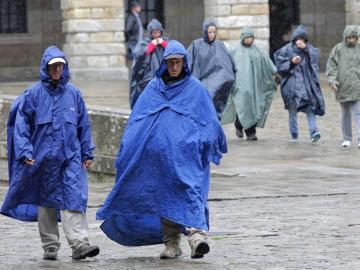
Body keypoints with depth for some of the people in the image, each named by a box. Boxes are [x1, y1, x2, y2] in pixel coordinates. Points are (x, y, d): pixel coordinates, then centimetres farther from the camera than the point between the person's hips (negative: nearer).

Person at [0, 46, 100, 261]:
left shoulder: (73, 93, 7)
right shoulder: (34, 94, -1)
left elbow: (84, 124, 14)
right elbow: (21, 123, -1)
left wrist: (87, 153, 12)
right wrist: (24, 151, -11)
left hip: (71, 156, 1)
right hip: (43, 158, -1)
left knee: (74, 197, -12)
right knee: (46, 201, 7)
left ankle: (80, 243, -20)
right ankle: (50, 247, 15)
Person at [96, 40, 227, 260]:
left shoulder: (195, 88, 5)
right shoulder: (153, 88, 12)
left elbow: (210, 120, 6)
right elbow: (136, 120, 13)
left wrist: (214, 146, -2)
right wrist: (127, 149, 6)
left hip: (186, 153, -3)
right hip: (159, 153, 3)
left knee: (191, 191, -19)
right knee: (165, 197, 6)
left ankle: (197, 235, -31)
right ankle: (172, 244, 14)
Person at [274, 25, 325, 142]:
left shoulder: (309, 49, 10)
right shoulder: (286, 50, 2)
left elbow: (315, 58, -8)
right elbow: (280, 66, -1)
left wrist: (305, 48, -18)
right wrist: (291, 62, -15)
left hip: (307, 83, 1)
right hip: (292, 83, -1)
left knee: (310, 106, -14)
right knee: (293, 109, 4)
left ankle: (313, 131, -23)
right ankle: (294, 135, 13)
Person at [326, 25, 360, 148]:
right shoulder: (338, 49, 3)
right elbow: (331, 66, -1)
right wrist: (332, 80, -14)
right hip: (342, 87, 1)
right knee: (345, 114, 11)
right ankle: (347, 139, 19)